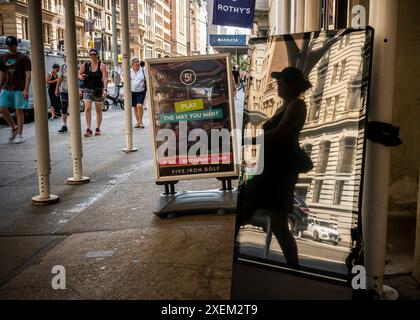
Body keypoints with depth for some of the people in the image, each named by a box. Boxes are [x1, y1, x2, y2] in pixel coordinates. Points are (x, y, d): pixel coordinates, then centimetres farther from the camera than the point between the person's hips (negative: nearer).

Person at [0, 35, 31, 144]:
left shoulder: (23, 57, -2)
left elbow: (28, 74, -6)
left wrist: (26, 89, -15)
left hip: (19, 89, -4)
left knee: (19, 111, -2)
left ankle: (19, 134, 6)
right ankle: (13, 127, 18)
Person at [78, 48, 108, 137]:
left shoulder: (102, 66, -5)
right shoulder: (85, 65, 3)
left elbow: (105, 78, -14)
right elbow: (79, 74, 13)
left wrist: (105, 89, -27)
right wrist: (81, 77, -12)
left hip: (98, 90, -1)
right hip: (87, 90, 1)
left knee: (98, 110, 8)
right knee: (87, 109, -12)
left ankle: (98, 129, 21)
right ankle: (88, 129, -10)